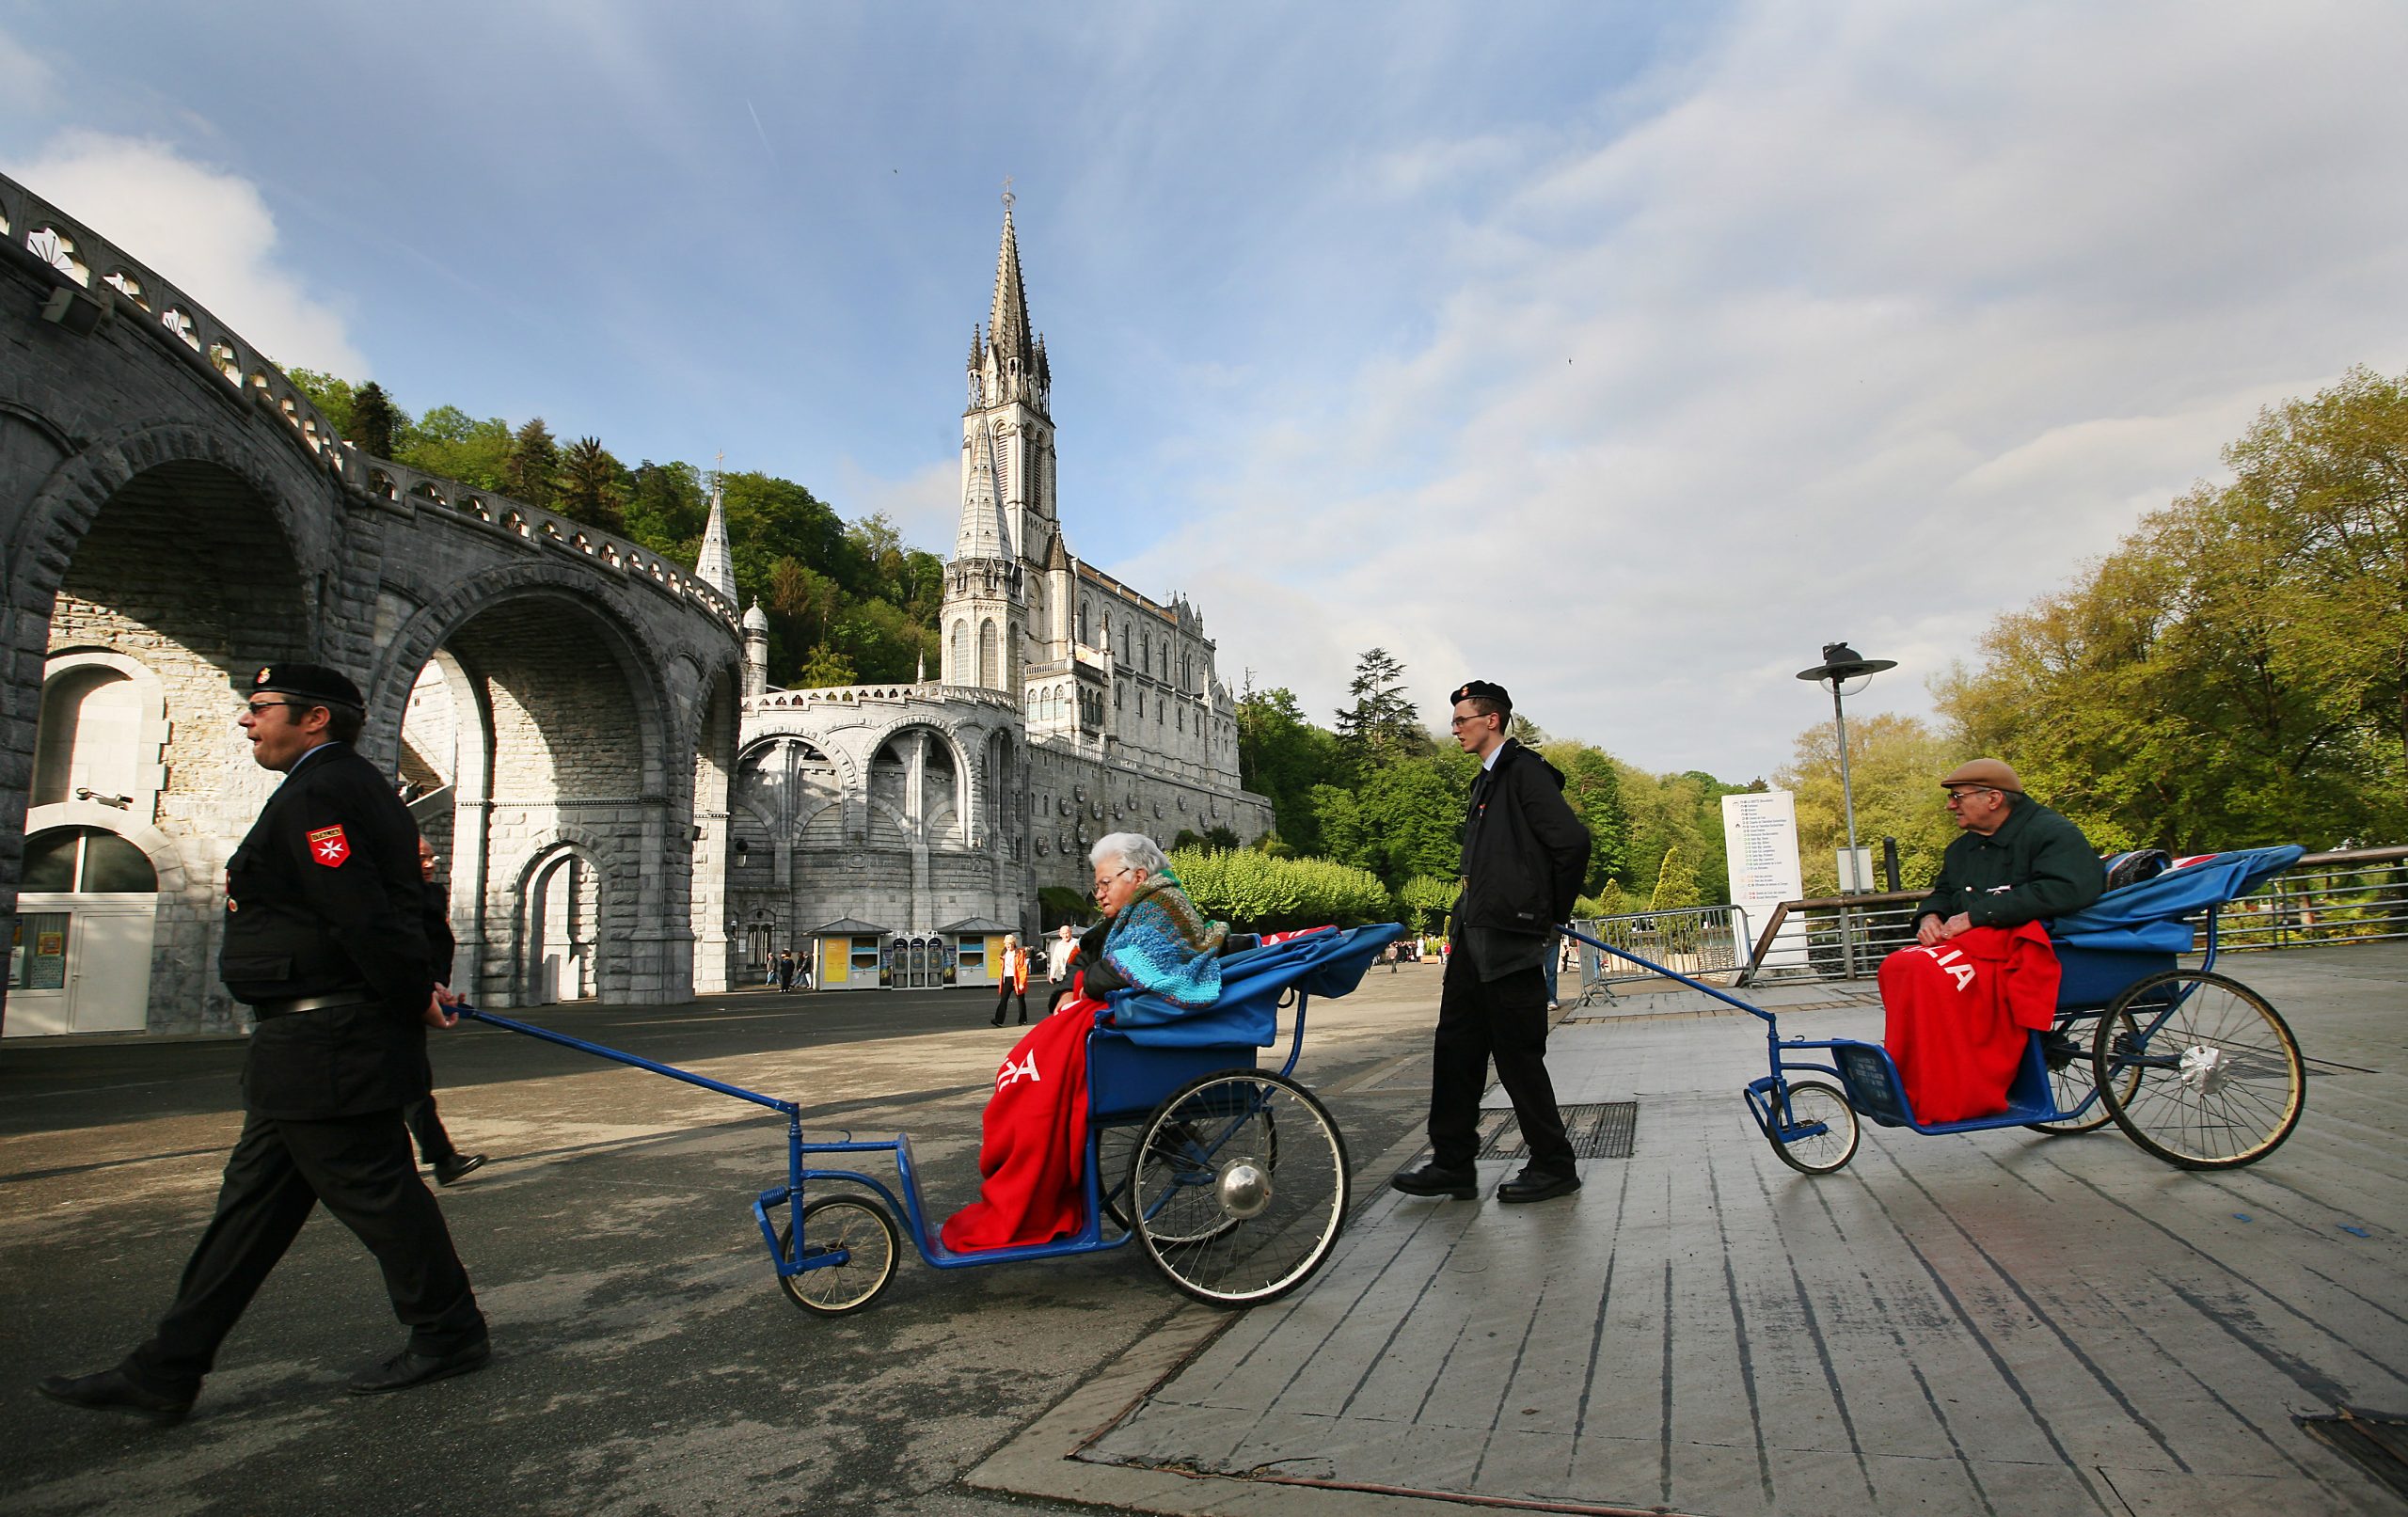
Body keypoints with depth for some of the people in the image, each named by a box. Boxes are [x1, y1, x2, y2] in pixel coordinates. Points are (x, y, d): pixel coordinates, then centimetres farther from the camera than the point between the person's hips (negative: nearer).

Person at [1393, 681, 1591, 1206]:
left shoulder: (1525, 772, -10)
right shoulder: (1486, 782, 20)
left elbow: (1573, 841, -18)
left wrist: (1550, 913, -8)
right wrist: (1465, 913, 16)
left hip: (1510, 940, -10)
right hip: (1474, 935, 10)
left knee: (1518, 1054, -1)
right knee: (1456, 1046, 10)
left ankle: (1554, 1167, 14)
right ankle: (1453, 1164, 17)